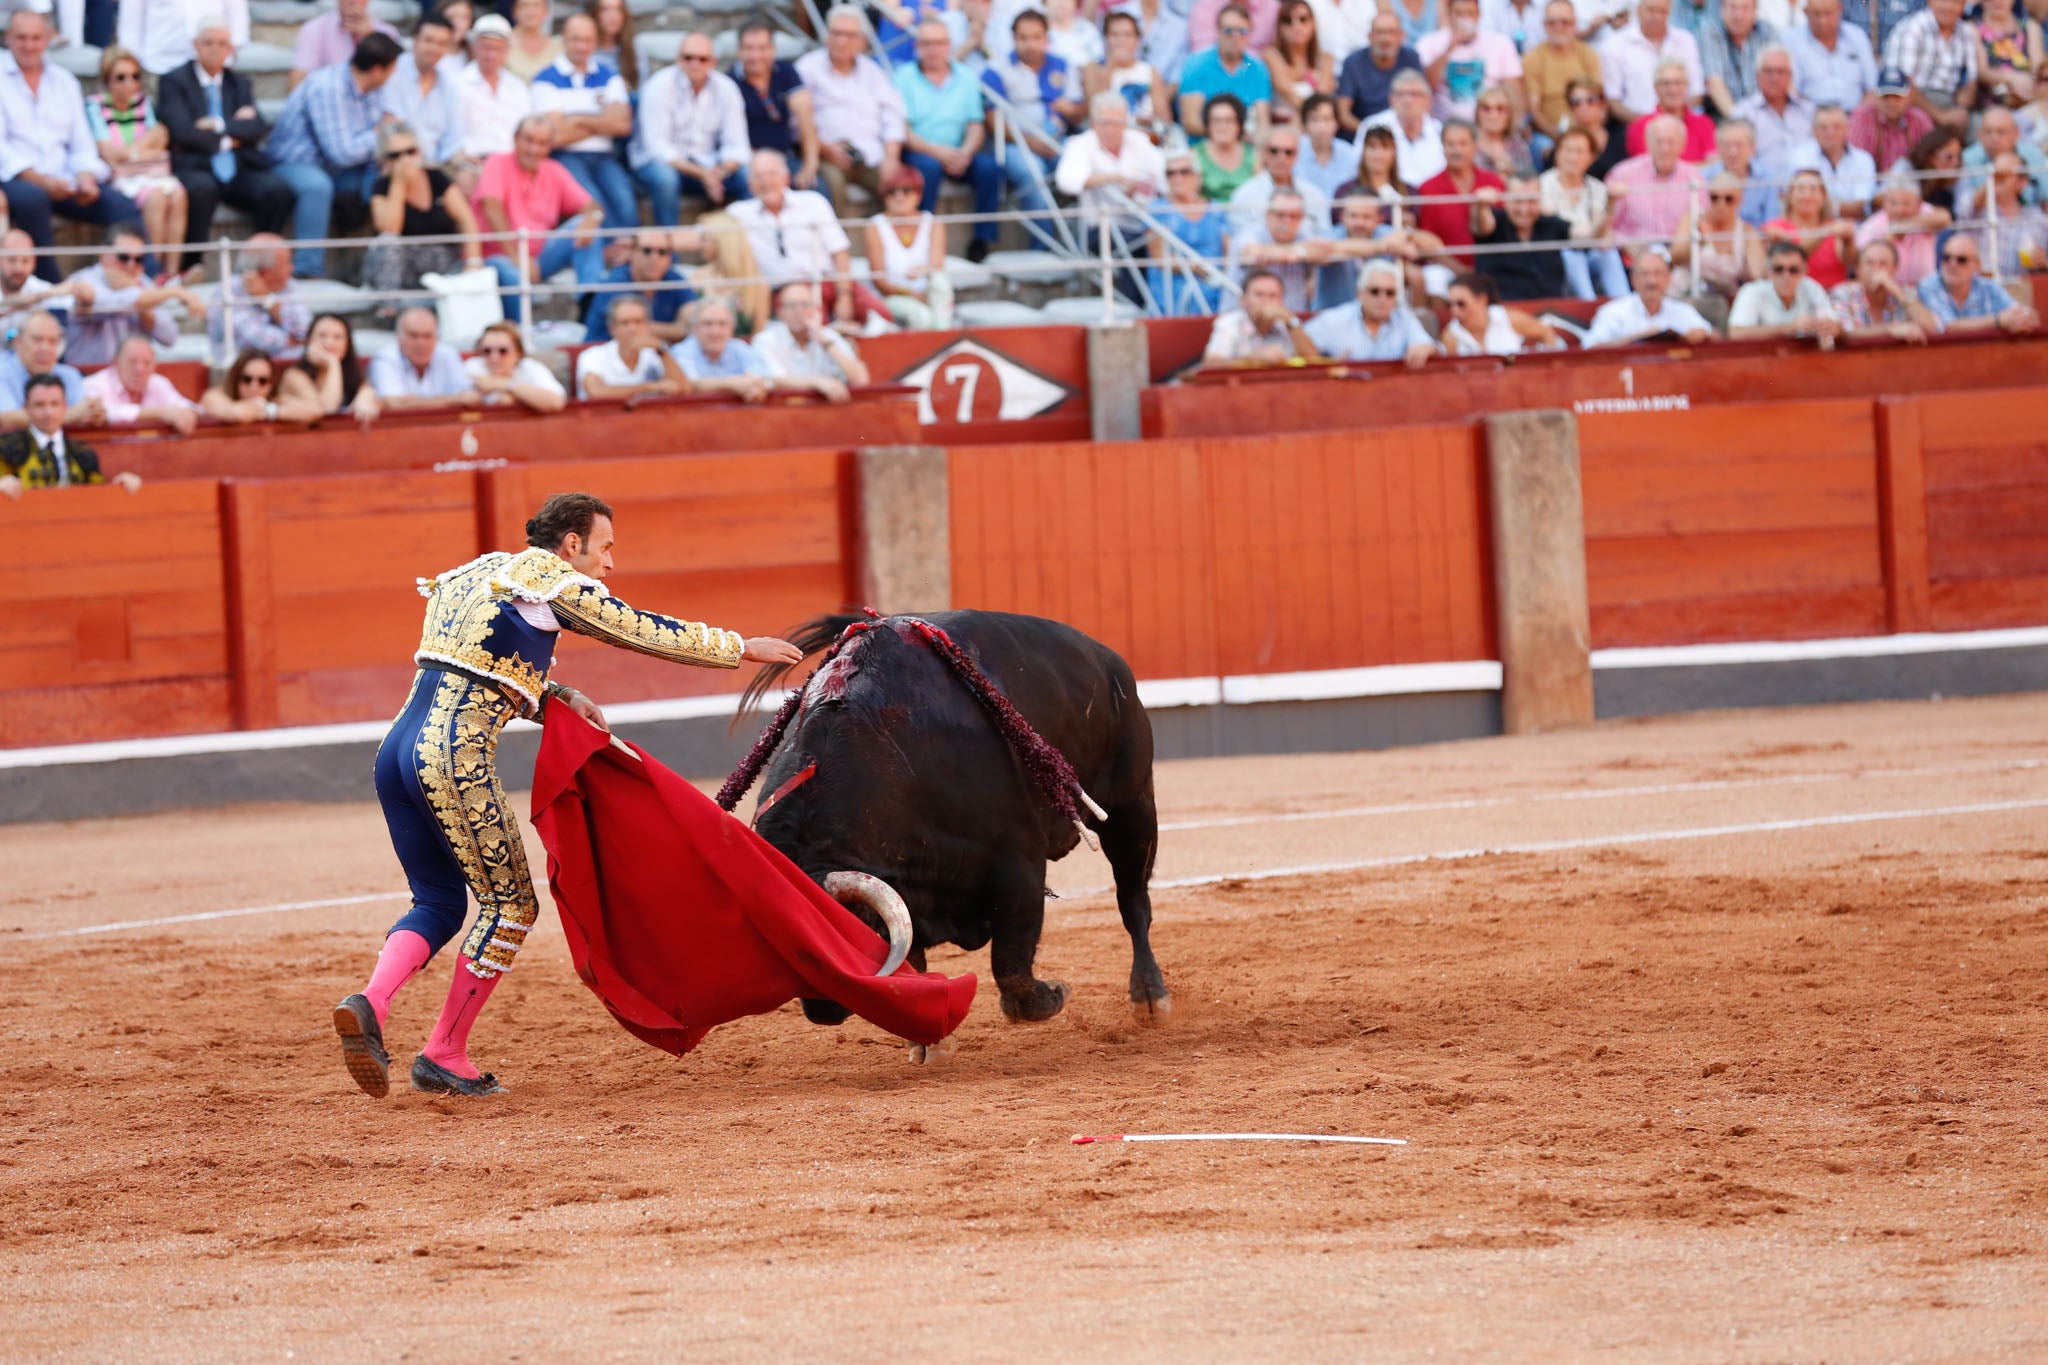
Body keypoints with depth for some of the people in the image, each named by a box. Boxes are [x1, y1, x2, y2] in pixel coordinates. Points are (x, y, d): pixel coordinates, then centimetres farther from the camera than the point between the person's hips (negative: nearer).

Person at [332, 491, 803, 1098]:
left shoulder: (480, 574, 24)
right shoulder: (553, 581, -1)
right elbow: (648, 632, 6)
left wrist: (557, 696, 15)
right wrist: (741, 648, 18)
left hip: (399, 747, 8)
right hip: (457, 754, -8)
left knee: (438, 904, 16)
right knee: (510, 905, 5)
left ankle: (370, 1003, -10)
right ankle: (444, 1055, 5)